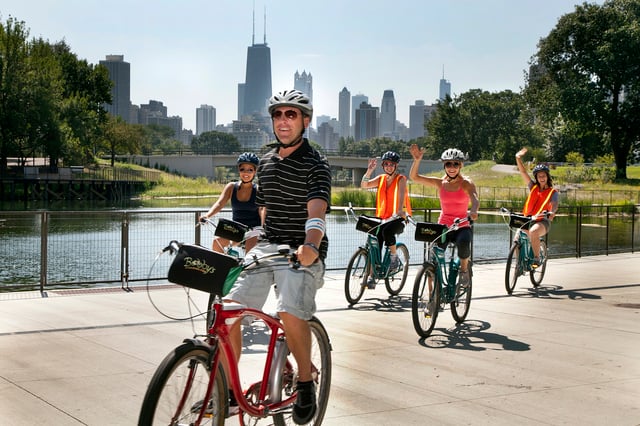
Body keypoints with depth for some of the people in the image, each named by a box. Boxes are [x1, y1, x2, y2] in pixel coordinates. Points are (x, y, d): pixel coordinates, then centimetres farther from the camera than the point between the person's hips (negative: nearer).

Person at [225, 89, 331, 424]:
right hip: (267, 246, 6)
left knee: (290, 312, -30)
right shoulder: (265, 161, 14)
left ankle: (306, 382, -3)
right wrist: (251, 243, 23)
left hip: (303, 252, -6)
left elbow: (316, 212, -24)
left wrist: (310, 245, -42)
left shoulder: (316, 165, -7)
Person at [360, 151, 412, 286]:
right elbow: (364, 185, -1)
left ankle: (394, 257, -10)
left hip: (398, 219, -5)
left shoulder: (401, 179, -4)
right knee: (375, 245, -6)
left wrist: (398, 212, -37)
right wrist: (369, 170, -13)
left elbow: (401, 194, -21)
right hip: (382, 217, 5)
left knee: (387, 231, -34)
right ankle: (372, 276, 1)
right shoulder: (381, 178, 10)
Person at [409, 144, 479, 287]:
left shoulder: (467, 183, -4)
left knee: (463, 242, -36)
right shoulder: (440, 183, 4)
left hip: (462, 227, -2)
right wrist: (417, 160, -18)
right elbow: (414, 177, -1)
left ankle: (464, 269, -5)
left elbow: (475, 200, -23)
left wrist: (473, 211, -46)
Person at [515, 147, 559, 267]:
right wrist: (518, 158, -3)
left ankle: (537, 258, -24)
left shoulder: (552, 192, 4)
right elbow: (523, 172, 7)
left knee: (533, 232, -37)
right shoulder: (533, 187, 13)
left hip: (542, 222, -4)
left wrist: (552, 212, -38)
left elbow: (554, 204, -15)